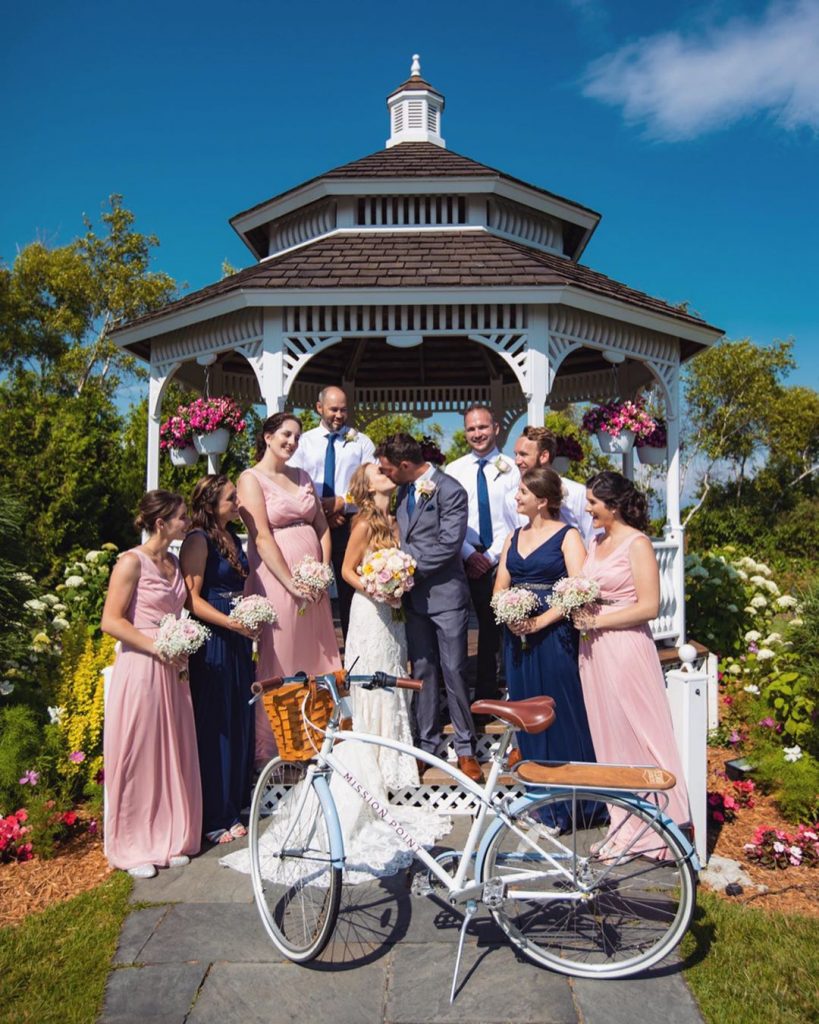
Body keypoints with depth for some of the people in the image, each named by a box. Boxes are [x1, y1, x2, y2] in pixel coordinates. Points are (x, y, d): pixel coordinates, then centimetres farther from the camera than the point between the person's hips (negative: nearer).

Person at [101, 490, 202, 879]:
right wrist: (156, 647, -18)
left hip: (171, 671, 7)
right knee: (138, 758, 3)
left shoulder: (174, 562, 12)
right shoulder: (132, 562, -10)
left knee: (174, 755, 12)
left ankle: (171, 840, 26)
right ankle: (134, 849, 18)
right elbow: (111, 621, -14)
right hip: (139, 669, -7)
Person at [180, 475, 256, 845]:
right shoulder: (198, 540, -11)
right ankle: (215, 818, 13)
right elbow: (192, 598, -16)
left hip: (238, 639, 8)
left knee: (240, 721, 13)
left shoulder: (232, 537, 13)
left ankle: (236, 803, 27)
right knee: (214, 726, 1)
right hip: (212, 642, -8)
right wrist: (230, 622, -23)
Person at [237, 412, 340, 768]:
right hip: (276, 579, -6)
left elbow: (322, 526, 13)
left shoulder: (302, 477, 16)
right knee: (279, 662, -1)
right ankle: (270, 749, 12)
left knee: (317, 657, 10)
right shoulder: (251, 479, -4)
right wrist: (291, 582, -16)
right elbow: (262, 538, -13)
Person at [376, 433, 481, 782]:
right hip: (414, 594, 6)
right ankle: (427, 743, 23)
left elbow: (448, 544, -18)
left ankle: (465, 749, 16)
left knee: (454, 672, 1)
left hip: (445, 594, -6)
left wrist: (412, 569, -15)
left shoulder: (450, 491, -12)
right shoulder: (404, 490, 10)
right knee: (423, 671, 12)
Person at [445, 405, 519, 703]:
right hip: (469, 559, 1)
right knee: (488, 625, 7)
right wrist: (470, 554, -8)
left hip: (503, 558, -1)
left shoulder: (511, 468, 1)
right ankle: (486, 692, 16)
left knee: (503, 625, 4)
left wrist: (492, 555, -10)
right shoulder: (454, 471, 6)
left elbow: (517, 520, -4)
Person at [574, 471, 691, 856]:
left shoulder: (637, 543, -10)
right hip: (593, 650, 8)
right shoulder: (596, 542, 13)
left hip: (624, 648, -8)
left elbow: (649, 607, -15)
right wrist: (579, 614, 1)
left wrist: (597, 620, -15)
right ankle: (624, 826, 25)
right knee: (609, 737, 13)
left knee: (638, 736, 1)